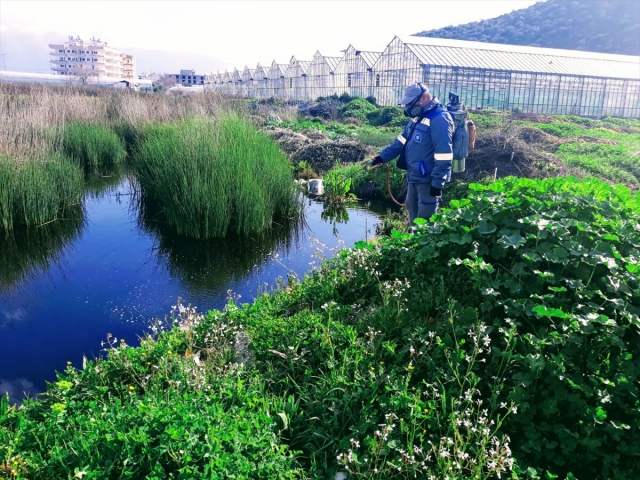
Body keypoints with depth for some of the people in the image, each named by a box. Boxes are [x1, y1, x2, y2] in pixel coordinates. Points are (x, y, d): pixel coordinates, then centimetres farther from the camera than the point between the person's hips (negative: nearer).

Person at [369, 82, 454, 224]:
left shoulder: (439, 119, -21)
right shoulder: (418, 117, 11)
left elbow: (444, 156, -25)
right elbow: (402, 141, 15)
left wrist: (438, 183, -24)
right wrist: (382, 157, 4)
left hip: (428, 180, -10)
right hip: (413, 177, 10)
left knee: (425, 217, -1)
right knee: (412, 209, 21)